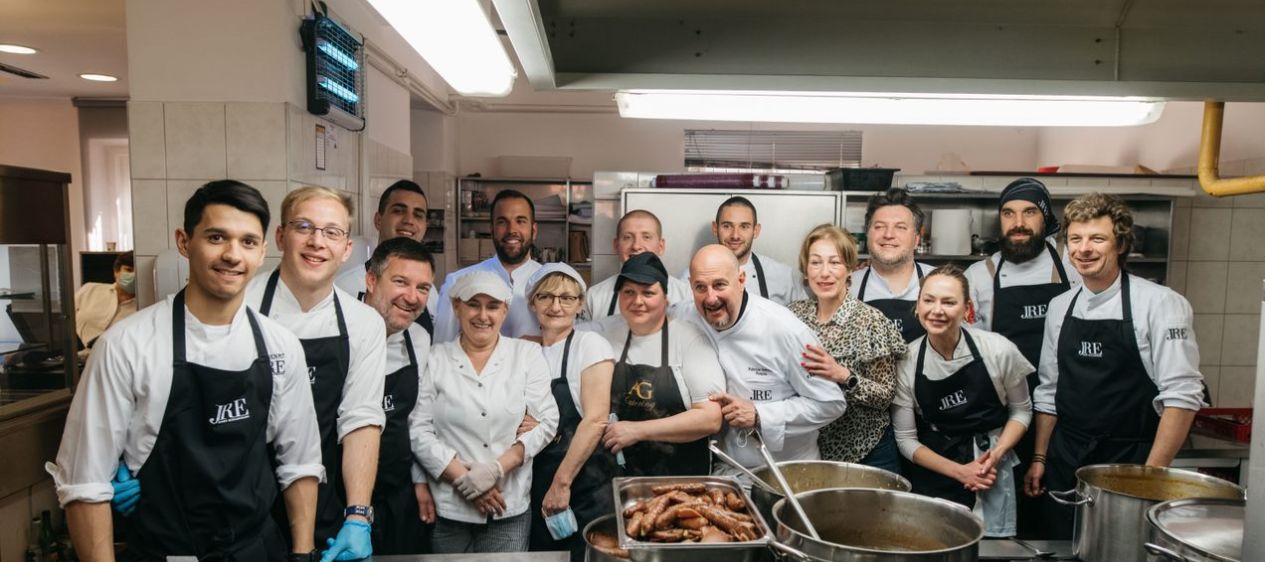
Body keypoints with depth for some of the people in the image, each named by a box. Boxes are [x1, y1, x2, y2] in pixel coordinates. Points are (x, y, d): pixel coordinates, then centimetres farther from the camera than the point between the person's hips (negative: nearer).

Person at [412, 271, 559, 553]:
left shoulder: (528, 355, 3)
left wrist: (496, 469, -12)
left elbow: (546, 422, -2)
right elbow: (418, 430, -3)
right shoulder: (434, 359, 2)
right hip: (448, 509, 0)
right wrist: (464, 478, -11)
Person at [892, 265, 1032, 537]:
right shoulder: (906, 361, -12)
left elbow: (1021, 410, 3)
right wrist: (958, 471, -12)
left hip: (991, 477, 0)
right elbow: (906, 439, -4)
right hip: (932, 480, 0)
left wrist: (996, 455, -12)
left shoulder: (999, 350, -12)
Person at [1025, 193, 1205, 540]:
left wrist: (1152, 476, -16)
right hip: (1065, 466, 5)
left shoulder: (1161, 304, -10)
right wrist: (1039, 459, 10)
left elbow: (1182, 396, -13)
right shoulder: (1059, 307, 5)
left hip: (1129, 465, -4)